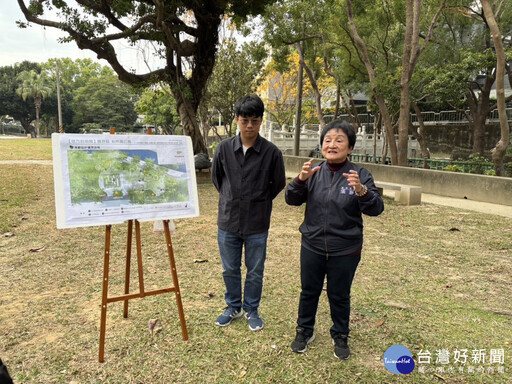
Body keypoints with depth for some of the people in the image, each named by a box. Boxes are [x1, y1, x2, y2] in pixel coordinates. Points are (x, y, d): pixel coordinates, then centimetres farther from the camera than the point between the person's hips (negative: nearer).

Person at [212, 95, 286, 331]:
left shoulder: (271, 152, -10)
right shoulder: (224, 148, -4)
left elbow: (279, 184, 4)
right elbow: (216, 176, 12)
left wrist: (259, 201, 7)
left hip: (257, 225, -2)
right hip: (228, 222, 2)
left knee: (255, 272, 13)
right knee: (230, 270, 17)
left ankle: (251, 310, 35)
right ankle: (233, 307, 39)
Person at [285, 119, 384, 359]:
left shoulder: (360, 175, -9)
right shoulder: (314, 173, -2)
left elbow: (376, 209, -15)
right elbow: (292, 200, -6)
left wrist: (361, 191, -36)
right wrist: (301, 180, -26)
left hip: (345, 251, -2)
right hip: (312, 247, 2)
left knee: (339, 295, 15)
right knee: (309, 291, 17)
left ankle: (340, 336, 38)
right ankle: (304, 331, 39)